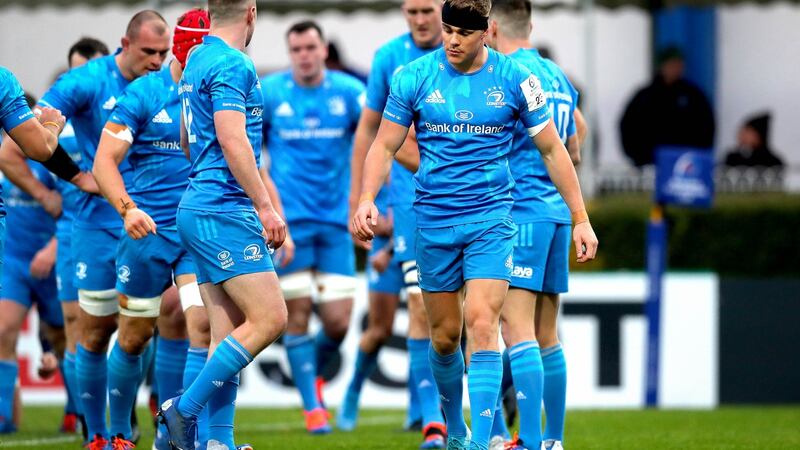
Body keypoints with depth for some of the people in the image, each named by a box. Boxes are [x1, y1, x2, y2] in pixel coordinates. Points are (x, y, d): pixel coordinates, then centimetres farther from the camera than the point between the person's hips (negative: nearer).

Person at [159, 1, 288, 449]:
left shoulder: (198, 60, 17)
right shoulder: (233, 64, -12)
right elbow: (232, 139, -21)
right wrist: (265, 206, -21)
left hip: (200, 208, 10)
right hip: (225, 211, -10)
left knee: (229, 335, 6)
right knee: (269, 318, -11)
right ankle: (186, 408, -10)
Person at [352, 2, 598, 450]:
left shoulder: (515, 79, -3)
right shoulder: (414, 77, -1)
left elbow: (553, 149, 5)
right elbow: (385, 146, 5)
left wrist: (581, 219, 3)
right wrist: (367, 200, -12)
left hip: (491, 217, -2)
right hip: (433, 221, 2)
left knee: (482, 324, -17)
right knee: (444, 336, 8)